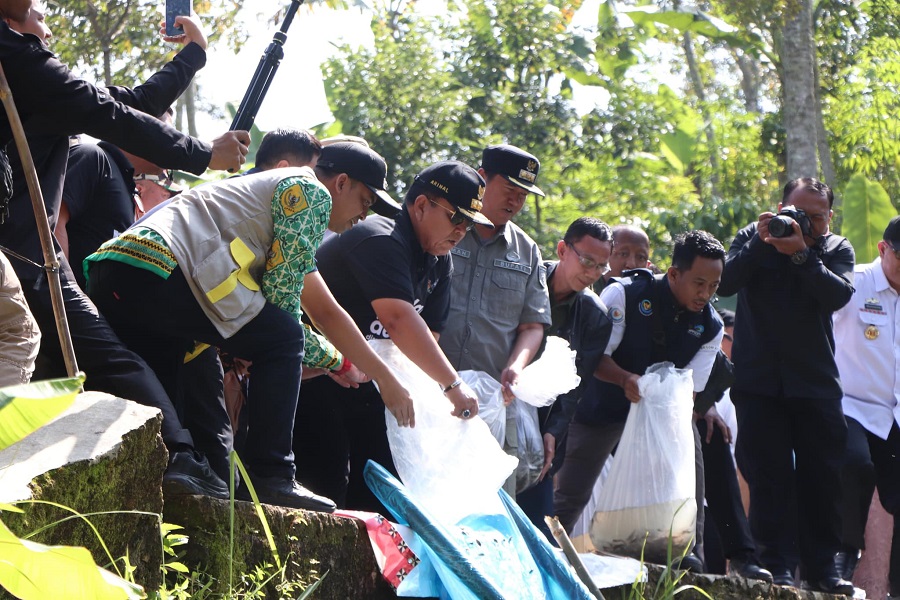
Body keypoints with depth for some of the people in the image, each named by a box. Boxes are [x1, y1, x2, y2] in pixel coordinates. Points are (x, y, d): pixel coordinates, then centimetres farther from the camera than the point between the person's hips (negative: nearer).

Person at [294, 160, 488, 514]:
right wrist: (453, 385, -37)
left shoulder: (438, 260, 6)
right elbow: (398, 319, -36)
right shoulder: (380, 241, -24)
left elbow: (429, 332, 0)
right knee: (327, 478, -17)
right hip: (314, 370, -10)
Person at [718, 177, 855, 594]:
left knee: (823, 474, 3)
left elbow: (838, 295, -14)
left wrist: (801, 254, -22)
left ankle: (821, 567, 10)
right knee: (769, 473, -4)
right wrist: (760, 244, -19)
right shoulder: (753, 237, 4)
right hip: (759, 380, -1)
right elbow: (725, 283, -10)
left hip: (816, 383, 1)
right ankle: (777, 566, -2)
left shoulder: (836, 249, 5)